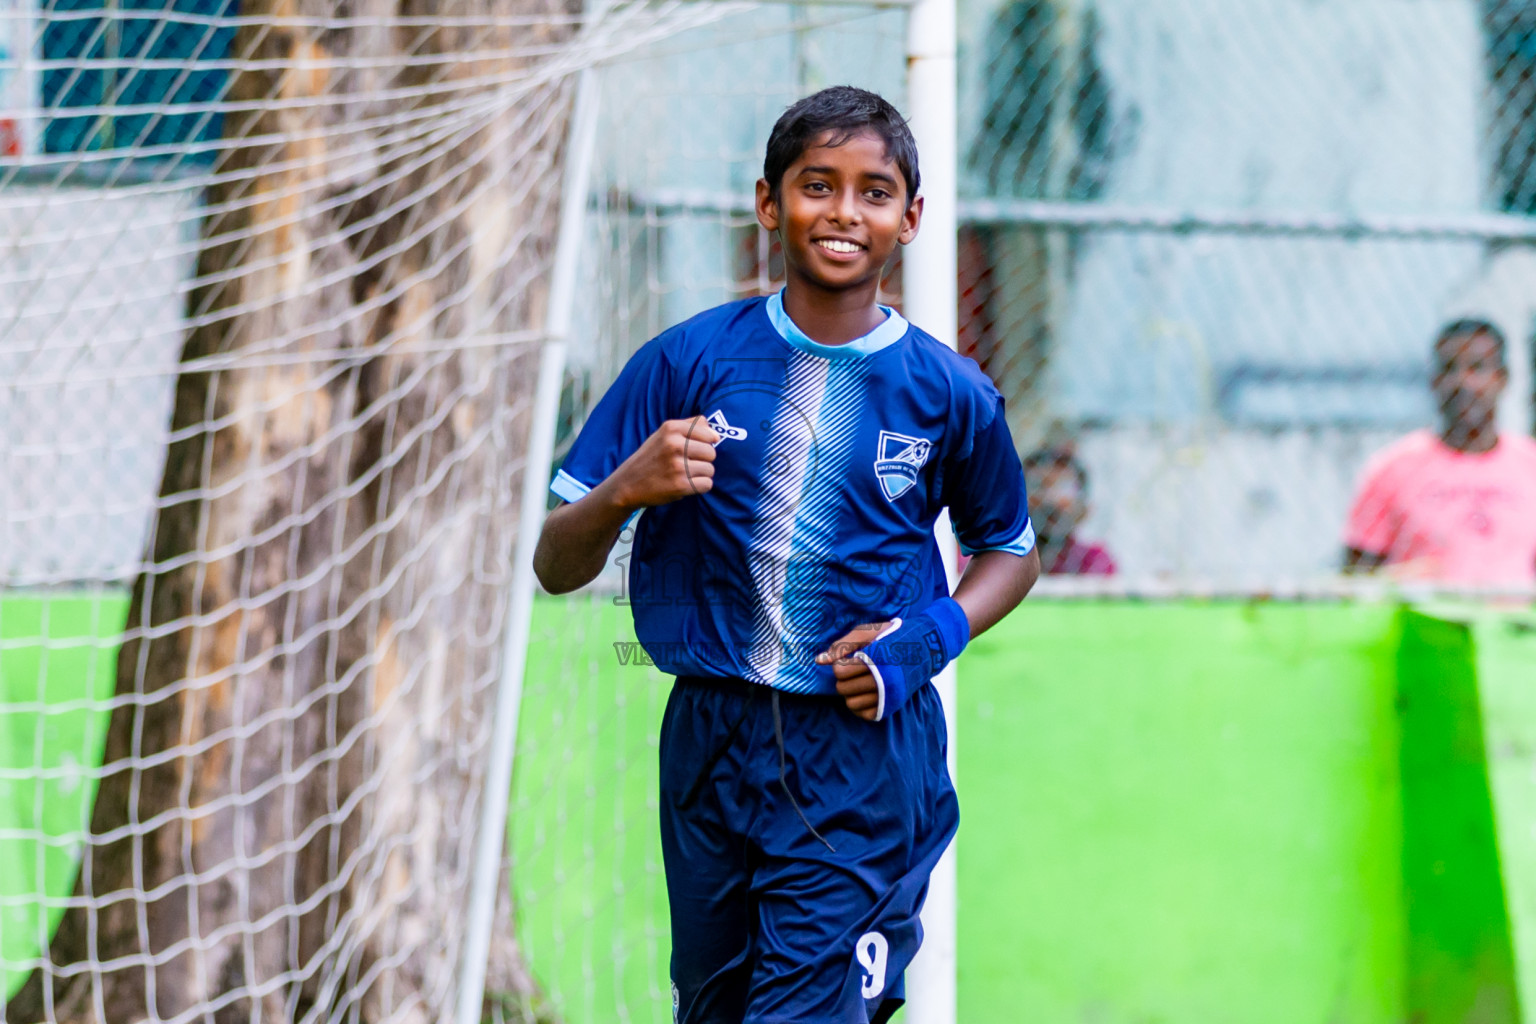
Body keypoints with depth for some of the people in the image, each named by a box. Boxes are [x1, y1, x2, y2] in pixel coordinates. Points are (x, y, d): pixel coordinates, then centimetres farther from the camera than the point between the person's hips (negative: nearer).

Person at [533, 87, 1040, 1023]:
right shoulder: (689, 361, -1)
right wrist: (626, 491, -22)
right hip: (712, 738, 2)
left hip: (865, 748, -1)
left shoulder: (949, 394, 0)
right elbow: (557, 568, 0)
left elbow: (1011, 552, 17)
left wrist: (931, 638, -3)